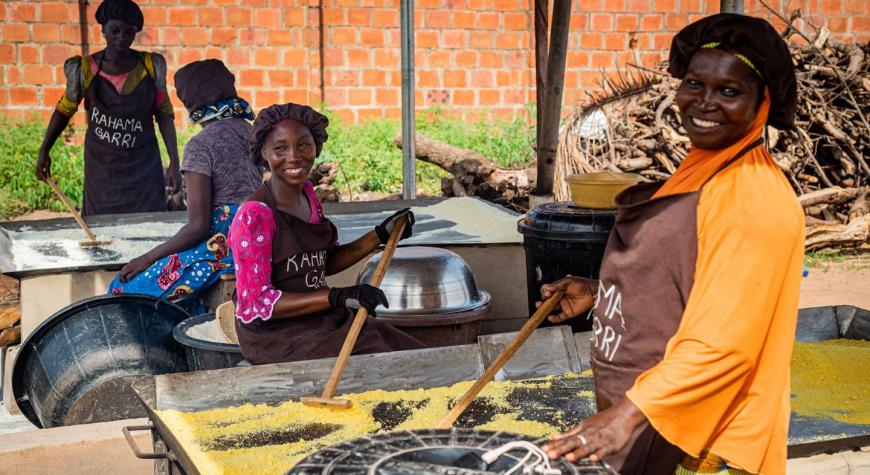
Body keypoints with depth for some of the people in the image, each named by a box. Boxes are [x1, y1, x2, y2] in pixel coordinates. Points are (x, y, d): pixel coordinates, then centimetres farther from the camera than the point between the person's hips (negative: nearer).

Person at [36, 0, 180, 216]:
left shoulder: (151, 66, -5)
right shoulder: (85, 69, -7)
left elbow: (164, 114, 1)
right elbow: (64, 110, 7)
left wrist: (174, 162, -5)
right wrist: (44, 152, 11)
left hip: (144, 170, 0)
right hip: (101, 171, 0)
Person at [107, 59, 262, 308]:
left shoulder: (200, 145, -12)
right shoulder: (252, 132, 10)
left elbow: (198, 226, -17)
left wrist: (148, 258, -6)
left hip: (223, 248, -8)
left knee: (126, 289, 1)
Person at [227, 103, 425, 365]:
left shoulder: (306, 193, 7)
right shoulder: (255, 215, -18)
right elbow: (256, 304, -21)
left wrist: (381, 235, 7)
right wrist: (336, 297, -27)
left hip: (323, 319, 8)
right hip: (276, 335, -8)